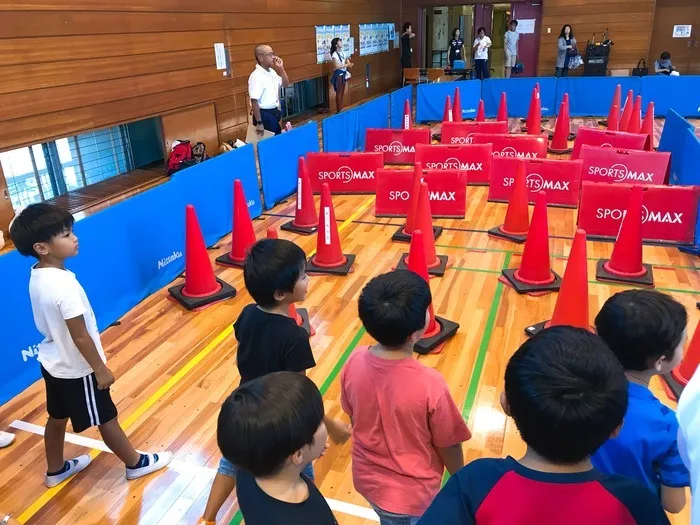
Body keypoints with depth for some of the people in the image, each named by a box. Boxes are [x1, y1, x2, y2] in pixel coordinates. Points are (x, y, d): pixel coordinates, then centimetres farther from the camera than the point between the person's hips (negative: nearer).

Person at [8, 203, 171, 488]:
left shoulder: (37, 276, -4)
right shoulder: (64, 285, -32)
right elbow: (80, 337, -27)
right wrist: (101, 369, -14)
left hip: (53, 363, 8)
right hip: (76, 369, -8)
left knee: (57, 417, 25)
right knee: (106, 419, 10)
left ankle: (56, 470, 46)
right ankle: (136, 464, 29)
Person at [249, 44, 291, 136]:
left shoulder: (272, 72, 7)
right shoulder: (256, 76, -19)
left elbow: (286, 84, 16)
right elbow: (254, 101, -22)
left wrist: (281, 68, 1)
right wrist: (259, 123, -23)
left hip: (274, 112, 8)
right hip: (264, 114, -8)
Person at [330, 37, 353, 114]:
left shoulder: (342, 52, 9)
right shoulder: (334, 55, -17)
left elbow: (346, 60, 21)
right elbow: (337, 66, -24)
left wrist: (349, 63, -2)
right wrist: (347, 65, -21)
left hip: (343, 73, 8)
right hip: (338, 74, -8)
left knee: (342, 92, 13)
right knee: (339, 93, -4)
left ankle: (341, 109, 23)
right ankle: (339, 111, 2)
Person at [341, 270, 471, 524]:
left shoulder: (355, 362, -20)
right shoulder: (430, 385, -34)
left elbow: (353, 417, -3)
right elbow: (448, 445, -17)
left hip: (367, 477, 4)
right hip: (411, 491, -4)